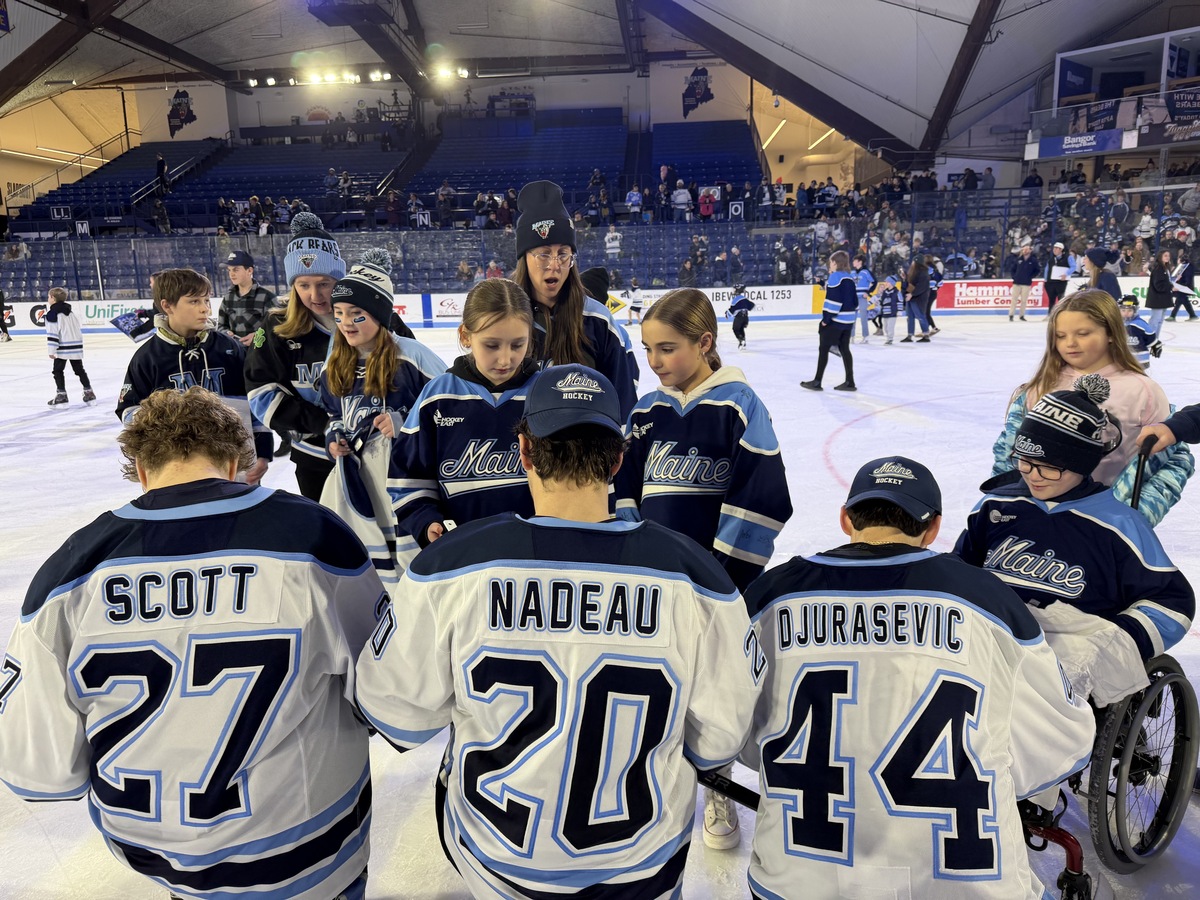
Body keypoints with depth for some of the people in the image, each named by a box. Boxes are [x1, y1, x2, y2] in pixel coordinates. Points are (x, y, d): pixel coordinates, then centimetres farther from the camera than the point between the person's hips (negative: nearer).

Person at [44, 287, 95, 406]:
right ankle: (88, 393, 12)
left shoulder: (52, 313, -8)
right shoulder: (70, 312, 16)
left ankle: (61, 395, -4)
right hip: (76, 346, 7)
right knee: (79, 369, 13)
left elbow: (52, 333, -14)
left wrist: (52, 350, -13)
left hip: (63, 347, -7)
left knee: (58, 370, 1)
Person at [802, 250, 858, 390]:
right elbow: (854, 300, 16)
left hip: (835, 320, -8)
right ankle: (849, 382, 9)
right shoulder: (849, 278, 13)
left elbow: (832, 299, -19)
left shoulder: (834, 277, -11)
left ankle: (817, 382, 1)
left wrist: (826, 318, -17)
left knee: (823, 348, -1)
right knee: (844, 349, 10)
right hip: (847, 319, 8)